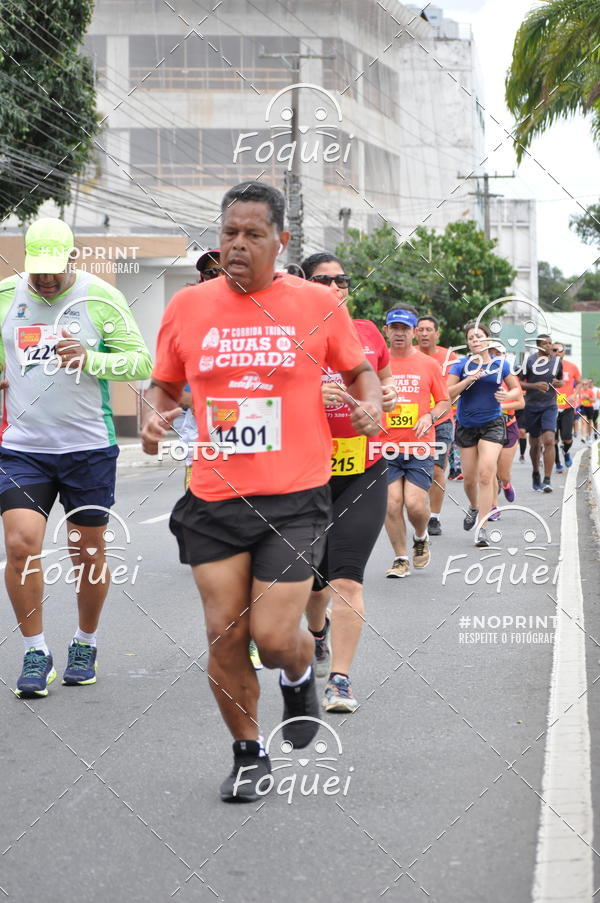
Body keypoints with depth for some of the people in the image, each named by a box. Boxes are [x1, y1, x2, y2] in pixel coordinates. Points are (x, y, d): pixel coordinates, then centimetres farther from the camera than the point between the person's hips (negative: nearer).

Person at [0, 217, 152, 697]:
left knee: (88, 552, 7)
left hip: (88, 446, -1)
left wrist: (90, 360, -19)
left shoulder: (101, 297, -4)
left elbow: (141, 361, -5)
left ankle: (85, 645, 29)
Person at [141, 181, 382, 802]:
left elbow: (358, 368, 14)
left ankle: (299, 675, 31)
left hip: (295, 497, -2)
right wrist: (155, 417, -5)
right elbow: (165, 385, 16)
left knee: (274, 638, -8)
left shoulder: (317, 303, -1)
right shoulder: (186, 307, 4)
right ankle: (248, 755, 27)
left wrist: (370, 404, -7)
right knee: (224, 636, 4)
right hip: (213, 499, 2)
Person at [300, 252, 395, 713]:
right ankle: (318, 631, 47)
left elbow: (385, 387, 21)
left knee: (346, 575, -12)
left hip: (364, 471, 1)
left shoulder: (368, 333, 6)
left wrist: (388, 395, -2)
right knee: (315, 574, 12)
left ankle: (340, 679, -8)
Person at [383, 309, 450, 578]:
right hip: (386, 446, 1)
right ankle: (401, 558, 12)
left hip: (419, 445, -1)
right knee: (391, 504, -4)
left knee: (415, 504, -10)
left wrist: (430, 416, -8)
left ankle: (421, 538, 23)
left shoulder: (429, 364, 5)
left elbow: (444, 401, 11)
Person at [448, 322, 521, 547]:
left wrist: (507, 396, -12)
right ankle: (474, 507, 43)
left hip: (492, 424, -1)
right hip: (466, 425, 1)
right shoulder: (461, 364, -2)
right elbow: (448, 394, -7)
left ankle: (481, 528, -13)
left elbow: (517, 389, 11)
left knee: (486, 474, -16)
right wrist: (468, 379, -21)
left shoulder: (500, 364, 1)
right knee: (469, 478, 9)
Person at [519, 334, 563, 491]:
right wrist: (534, 385, -19)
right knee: (535, 443, 9)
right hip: (531, 406, -1)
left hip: (550, 406, 1)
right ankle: (535, 474, 32)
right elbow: (518, 383, -3)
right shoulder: (529, 360, -5)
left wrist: (558, 383, -3)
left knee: (549, 440, -16)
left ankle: (547, 480, -17)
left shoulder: (557, 361, 5)